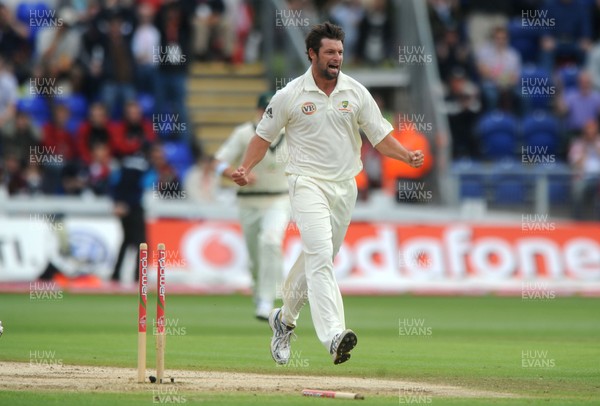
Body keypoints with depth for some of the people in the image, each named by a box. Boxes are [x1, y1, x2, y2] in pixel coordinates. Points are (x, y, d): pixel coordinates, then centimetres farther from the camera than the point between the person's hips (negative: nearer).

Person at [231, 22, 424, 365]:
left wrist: (407, 156, -15)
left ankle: (285, 318, 36)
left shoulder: (356, 92, 3)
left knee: (319, 258, 12)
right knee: (320, 253, -21)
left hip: (345, 187, 4)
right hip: (308, 183, -4)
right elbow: (265, 135, 5)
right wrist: (245, 169, -10)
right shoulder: (289, 96, -4)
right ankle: (333, 335, -33)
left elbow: (380, 136, 3)